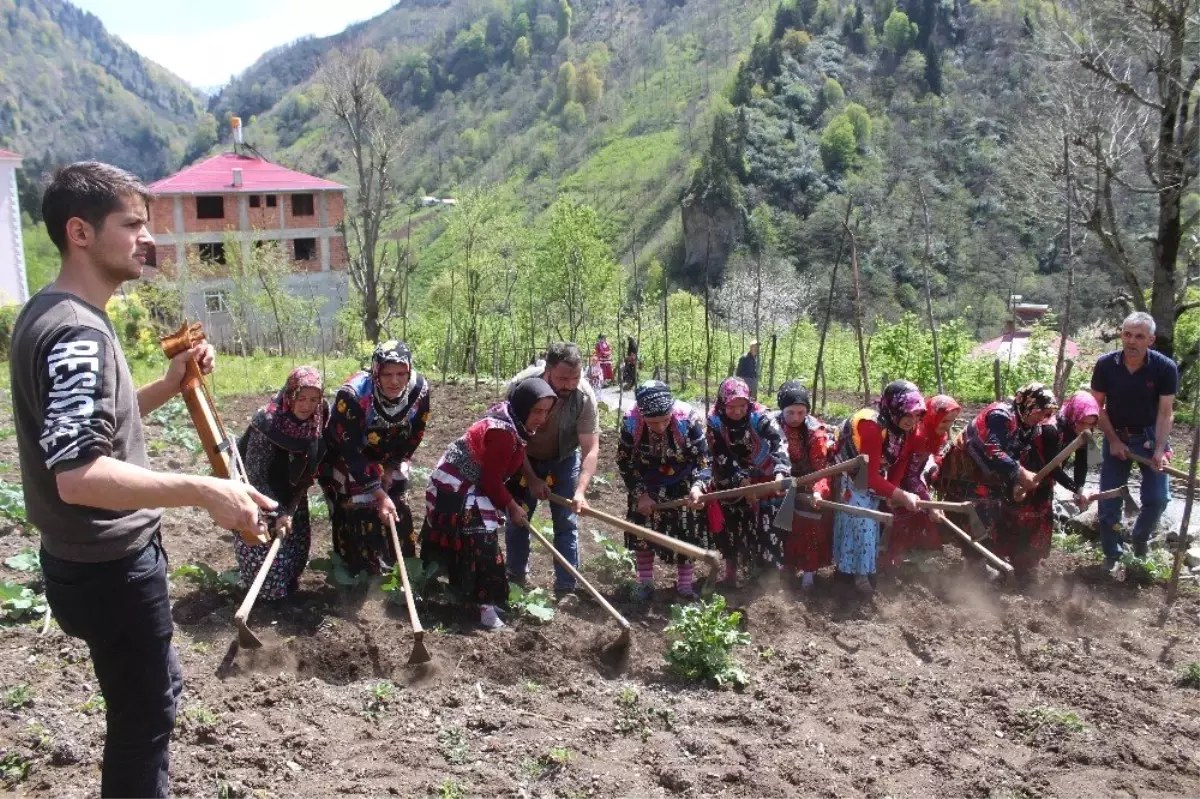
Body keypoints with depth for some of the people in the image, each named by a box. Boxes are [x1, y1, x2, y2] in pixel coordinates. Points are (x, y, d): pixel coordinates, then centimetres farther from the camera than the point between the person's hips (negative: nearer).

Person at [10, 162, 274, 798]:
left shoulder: (54, 314, 7)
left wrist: (170, 385, 2)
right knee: (144, 714, 8)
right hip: (109, 568, -10)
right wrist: (205, 492, -37)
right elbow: (79, 474, -34)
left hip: (99, 557, 10)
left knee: (155, 691, 27)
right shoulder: (75, 331, -25)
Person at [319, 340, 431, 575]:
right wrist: (379, 494, -32)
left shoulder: (419, 389, -22)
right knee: (355, 519, -8)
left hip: (389, 461, 4)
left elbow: (414, 435, -4)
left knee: (398, 515, 6)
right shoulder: (353, 394, -36)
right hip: (346, 461, -4)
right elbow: (350, 452, -32)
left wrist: (392, 467, -6)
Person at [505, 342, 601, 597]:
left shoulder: (584, 396, -30)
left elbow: (591, 449, -29)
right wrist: (531, 478, -20)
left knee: (566, 523, -4)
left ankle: (566, 588, 6)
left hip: (564, 460, 0)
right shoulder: (520, 386, -30)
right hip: (525, 459, 1)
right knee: (516, 518, 7)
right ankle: (515, 578, 27)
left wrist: (580, 491, -40)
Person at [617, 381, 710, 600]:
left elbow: (702, 458, -21)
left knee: (686, 533, 5)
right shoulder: (631, 422, -27)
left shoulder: (688, 418, -32)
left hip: (683, 485, -1)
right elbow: (624, 462, -12)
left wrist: (697, 486, -39)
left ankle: (684, 584, 23)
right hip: (646, 485, 1)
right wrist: (640, 493, -14)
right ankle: (645, 582, 25)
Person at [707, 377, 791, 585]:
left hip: (764, 479, -1)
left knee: (767, 528, -4)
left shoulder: (760, 417, -23)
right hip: (731, 482, 2)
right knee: (731, 527, 9)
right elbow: (722, 457, -19)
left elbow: (779, 443, -36)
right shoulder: (715, 422, -17)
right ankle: (730, 573, 24)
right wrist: (741, 480, -31)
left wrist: (780, 472, -54)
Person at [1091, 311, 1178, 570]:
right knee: (1108, 501, 0)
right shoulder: (1105, 365, -15)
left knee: (1157, 498, -3)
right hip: (1116, 437, 1)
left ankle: (1140, 540, 26)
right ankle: (1112, 555, 16)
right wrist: (1113, 440, -11)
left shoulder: (1165, 368, -18)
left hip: (1150, 437, 0)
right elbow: (1097, 406, -6)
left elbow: (1166, 412, -15)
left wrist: (1160, 449, -24)